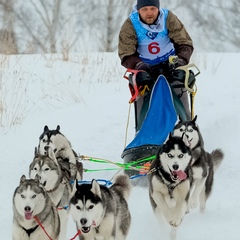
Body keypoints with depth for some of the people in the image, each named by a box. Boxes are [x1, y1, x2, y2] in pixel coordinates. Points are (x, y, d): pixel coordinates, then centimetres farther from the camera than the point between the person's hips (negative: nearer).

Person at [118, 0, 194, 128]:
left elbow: (185, 44, -11)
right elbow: (126, 55, -14)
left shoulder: (169, 19, -15)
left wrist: (181, 59, -31)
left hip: (170, 65, 0)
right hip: (145, 69, 0)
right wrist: (139, 66, -34)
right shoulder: (129, 26, -16)